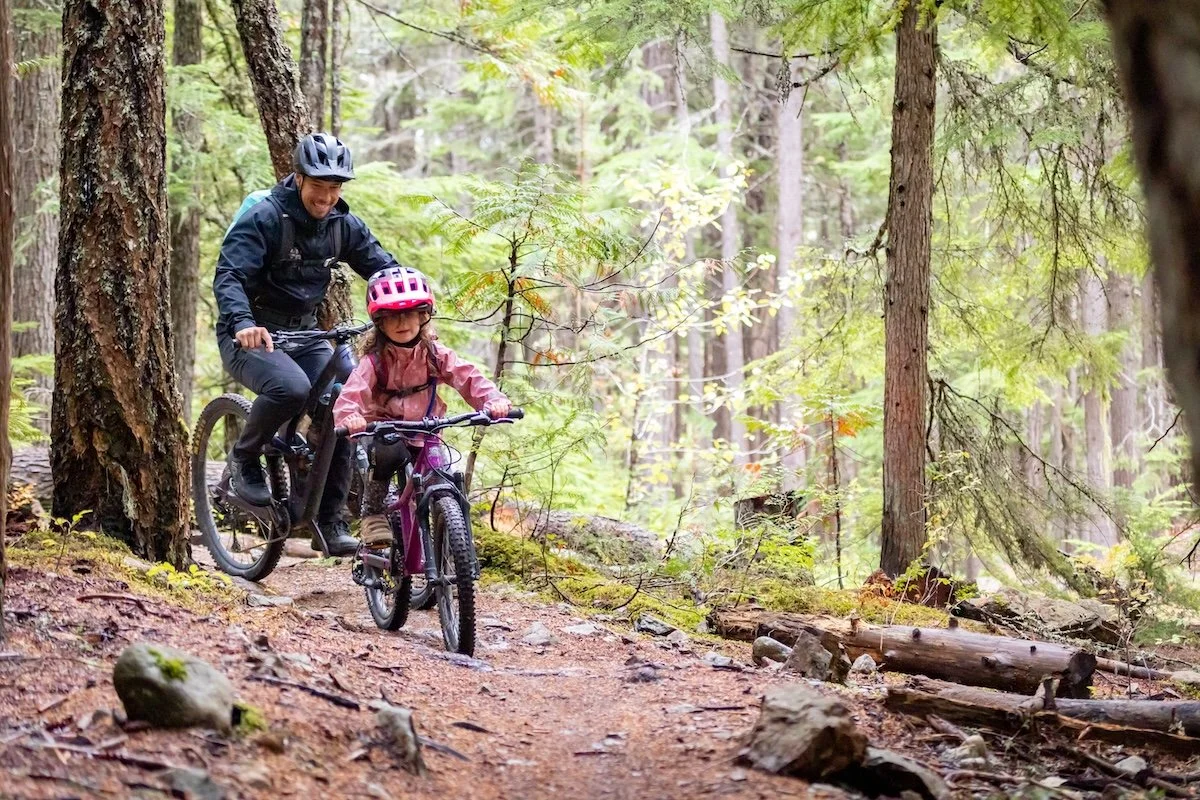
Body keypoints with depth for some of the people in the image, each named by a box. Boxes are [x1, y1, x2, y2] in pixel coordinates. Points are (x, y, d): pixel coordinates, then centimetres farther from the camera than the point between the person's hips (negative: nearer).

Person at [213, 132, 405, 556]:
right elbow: (229, 277, -26)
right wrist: (244, 323, -45)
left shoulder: (343, 225, 2)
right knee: (291, 388, -35)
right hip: (252, 335, -6)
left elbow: (385, 269, 1)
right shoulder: (264, 218, -16)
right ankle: (244, 457, -6)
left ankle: (329, 522, -4)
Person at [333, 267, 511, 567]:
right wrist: (350, 418, -50)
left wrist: (494, 401, -33)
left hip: (424, 433, 4)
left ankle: (414, 561, 17)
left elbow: (468, 377, -14)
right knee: (391, 455, -37)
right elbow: (352, 394, -27)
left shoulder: (435, 354, -4)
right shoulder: (375, 360, -13)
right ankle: (373, 512, -13)